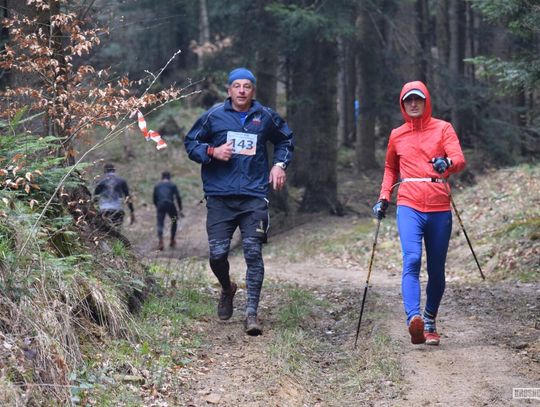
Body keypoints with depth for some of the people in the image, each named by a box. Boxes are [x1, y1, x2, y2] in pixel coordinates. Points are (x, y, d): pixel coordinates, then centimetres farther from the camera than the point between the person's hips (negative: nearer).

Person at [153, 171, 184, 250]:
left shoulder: (157, 186, 21)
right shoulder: (173, 185, 14)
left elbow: (154, 199, 21)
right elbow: (178, 197, 4)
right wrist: (180, 210, 6)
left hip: (160, 205, 1)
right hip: (170, 205, -1)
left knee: (160, 224, 0)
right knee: (174, 221, 23)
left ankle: (160, 241, -24)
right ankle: (172, 240, 23)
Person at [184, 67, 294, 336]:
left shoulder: (266, 117, 7)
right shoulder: (214, 116, 2)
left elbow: (286, 140, 25)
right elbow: (191, 143, 11)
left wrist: (280, 164, 9)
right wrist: (212, 152, -7)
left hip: (254, 196, 0)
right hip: (219, 197, 0)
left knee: (253, 253, -7)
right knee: (218, 254, -2)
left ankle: (251, 313, -2)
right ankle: (227, 289, 31)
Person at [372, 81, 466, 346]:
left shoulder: (442, 128, 6)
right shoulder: (397, 135, 14)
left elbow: (459, 160, -8)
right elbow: (390, 169, 27)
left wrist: (447, 163, -31)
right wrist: (383, 197, 13)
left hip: (439, 207, 0)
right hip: (409, 206, 0)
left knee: (436, 269, 6)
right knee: (411, 259, -21)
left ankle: (430, 322, 23)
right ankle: (414, 320, -35)